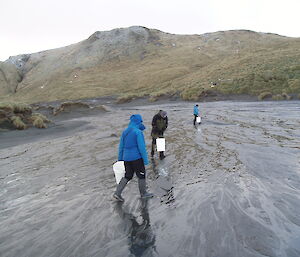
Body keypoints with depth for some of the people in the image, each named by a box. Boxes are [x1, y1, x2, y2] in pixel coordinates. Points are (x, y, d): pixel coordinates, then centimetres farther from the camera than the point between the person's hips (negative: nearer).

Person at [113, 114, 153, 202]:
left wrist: (120, 158, 20)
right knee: (141, 175, 12)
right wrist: (145, 160, -10)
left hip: (127, 158, 7)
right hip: (136, 158, -6)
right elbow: (142, 147, -17)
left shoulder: (125, 132, 7)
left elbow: (121, 146, 12)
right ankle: (143, 193, 26)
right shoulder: (138, 132, -15)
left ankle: (117, 193, 8)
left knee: (128, 176, 15)